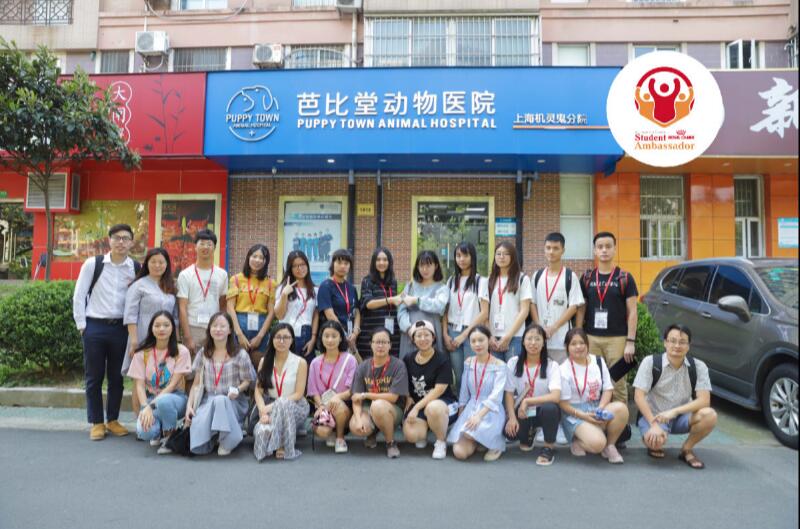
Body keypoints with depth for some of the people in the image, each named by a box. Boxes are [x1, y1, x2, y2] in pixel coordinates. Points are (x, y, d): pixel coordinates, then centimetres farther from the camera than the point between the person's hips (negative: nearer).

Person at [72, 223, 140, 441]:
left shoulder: (136, 268, 1)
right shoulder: (92, 264, -3)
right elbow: (79, 296, -1)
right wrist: (81, 325, -3)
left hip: (121, 327, 1)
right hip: (94, 326, -1)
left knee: (117, 376, 10)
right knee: (94, 377, 7)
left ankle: (112, 420, 24)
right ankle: (96, 422, 20)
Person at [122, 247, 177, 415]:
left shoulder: (170, 287, 16)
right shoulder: (138, 285, -1)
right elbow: (130, 315, -7)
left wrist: (176, 338, 13)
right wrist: (133, 339, -14)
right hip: (144, 340, -5)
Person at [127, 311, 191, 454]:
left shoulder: (181, 351, -7)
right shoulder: (142, 352, 0)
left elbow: (173, 384, -11)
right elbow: (139, 385, -4)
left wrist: (152, 406, -22)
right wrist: (145, 407, -22)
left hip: (174, 397, -2)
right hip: (150, 399, 2)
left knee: (164, 401, -40)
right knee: (144, 432, -30)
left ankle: (169, 437, -10)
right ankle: (158, 433, 10)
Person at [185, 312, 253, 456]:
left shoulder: (240, 354, -3)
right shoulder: (203, 353, 7)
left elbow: (247, 381, 1)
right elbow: (197, 384, 7)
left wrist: (237, 390, -21)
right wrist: (189, 406, -6)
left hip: (232, 402, -1)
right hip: (208, 401, 1)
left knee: (220, 400, -40)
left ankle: (227, 441, -17)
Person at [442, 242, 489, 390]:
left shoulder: (481, 281, -1)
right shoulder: (451, 281, 13)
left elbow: (484, 313, -6)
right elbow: (446, 310, 12)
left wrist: (465, 334, -9)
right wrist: (445, 334, 0)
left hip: (472, 333, -4)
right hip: (453, 332, 4)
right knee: (458, 376, 5)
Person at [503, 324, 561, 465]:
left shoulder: (552, 365, -11)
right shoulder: (513, 363, -6)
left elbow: (556, 396, -25)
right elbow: (509, 394, -5)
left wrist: (527, 401, -28)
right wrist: (512, 417, -19)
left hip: (543, 411, -2)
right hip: (520, 412, 3)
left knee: (550, 407, -36)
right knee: (510, 432, -26)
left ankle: (548, 448, -9)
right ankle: (528, 434, 15)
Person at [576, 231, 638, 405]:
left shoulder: (625, 278, 1)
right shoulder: (587, 278, 8)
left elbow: (632, 312, -1)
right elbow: (581, 310, 9)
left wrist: (630, 341, -8)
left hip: (617, 339, -2)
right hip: (591, 338, 2)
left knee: (618, 384, 3)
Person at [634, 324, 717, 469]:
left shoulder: (698, 366, -6)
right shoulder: (650, 362, -13)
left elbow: (704, 400, -15)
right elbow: (639, 396, -16)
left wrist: (674, 411, -28)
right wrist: (654, 424, -26)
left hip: (681, 416, 3)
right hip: (653, 415, -3)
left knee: (709, 415, -27)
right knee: (656, 440, -34)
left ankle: (686, 449, 0)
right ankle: (654, 445, 7)